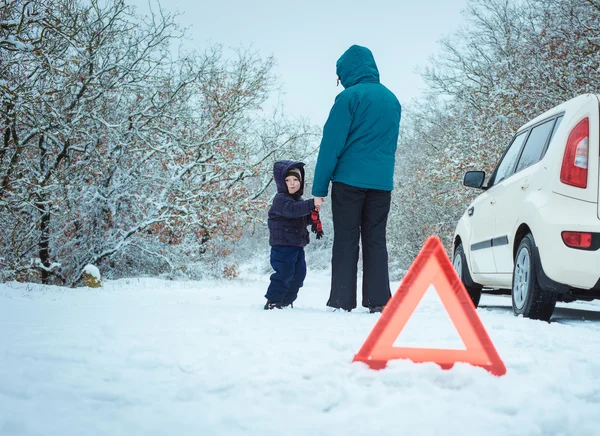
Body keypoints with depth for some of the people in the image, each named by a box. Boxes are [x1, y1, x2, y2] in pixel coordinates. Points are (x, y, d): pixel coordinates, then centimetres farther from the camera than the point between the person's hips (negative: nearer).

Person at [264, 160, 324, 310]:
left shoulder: (299, 200, 18)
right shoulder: (281, 199, -12)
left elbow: (305, 219, 26)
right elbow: (292, 209, -32)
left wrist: (314, 215, 2)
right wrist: (312, 204, -42)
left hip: (298, 244, 9)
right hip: (282, 245, -9)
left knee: (299, 273, 12)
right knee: (284, 273, -13)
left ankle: (286, 301, 24)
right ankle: (272, 301, -5)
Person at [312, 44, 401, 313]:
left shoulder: (349, 97, -7)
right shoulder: (392, 99, 15)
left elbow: (332, 143, -9)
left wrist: (319, 187, -7)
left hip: (349, 179, -5)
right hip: (382, 182, 5)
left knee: (345, 240, -1)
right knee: (376, 241, 7)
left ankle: (342, 301, -3)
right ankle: (378, 300, 3)